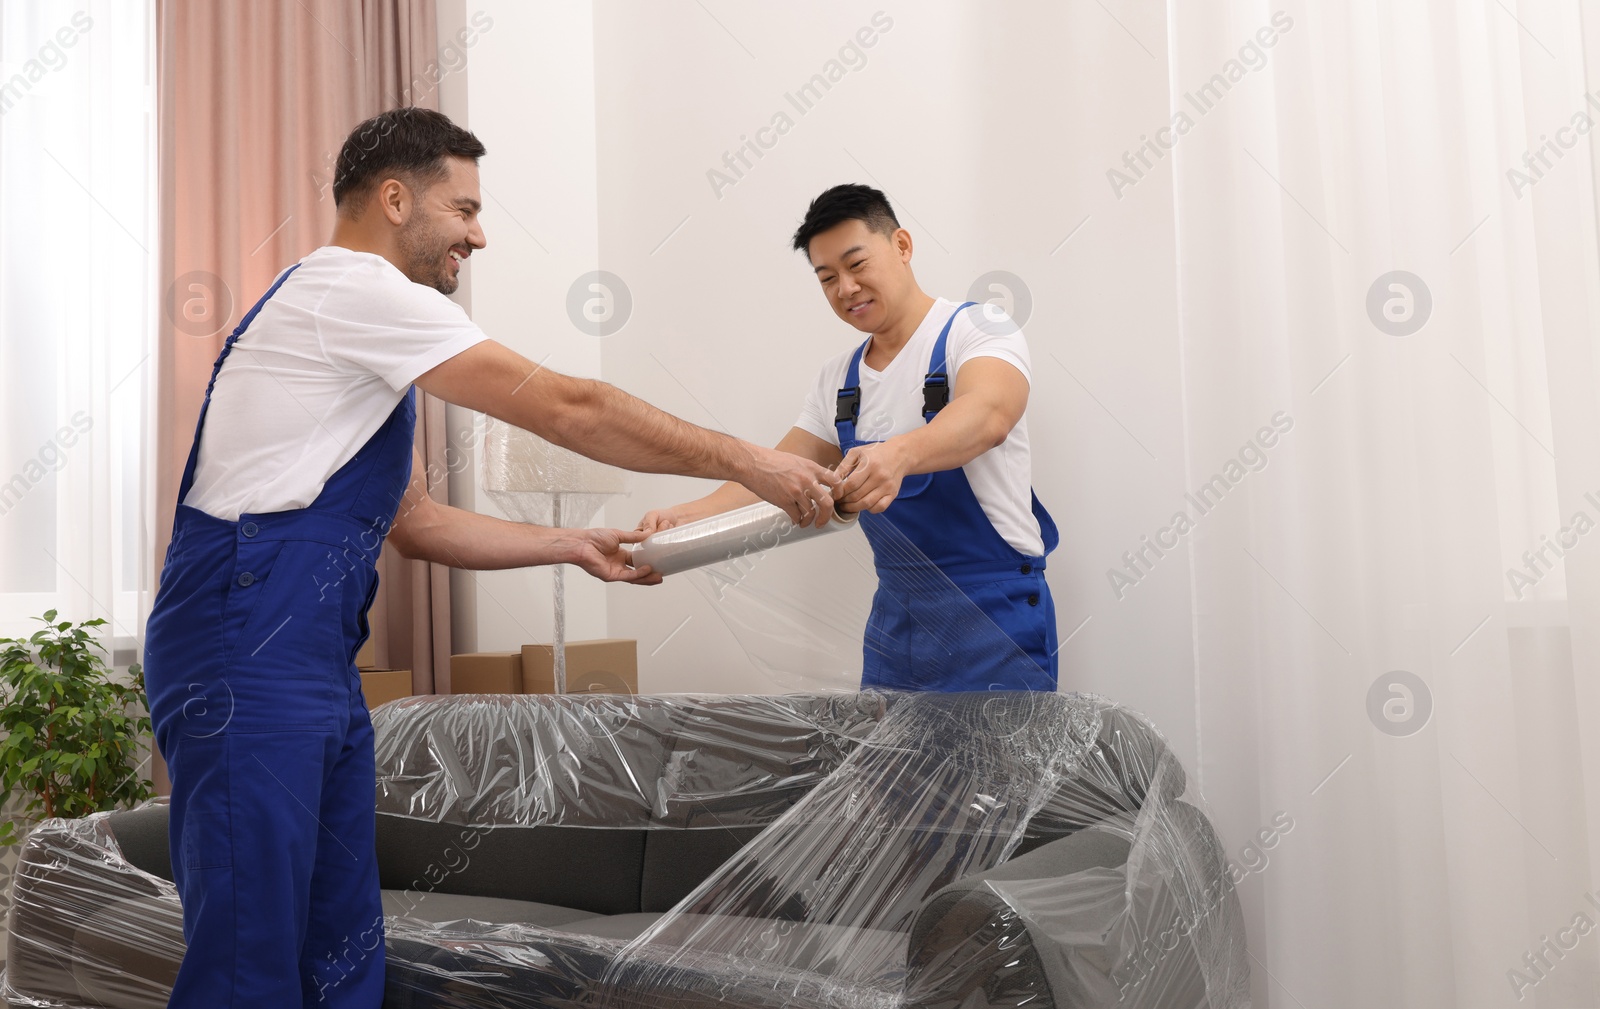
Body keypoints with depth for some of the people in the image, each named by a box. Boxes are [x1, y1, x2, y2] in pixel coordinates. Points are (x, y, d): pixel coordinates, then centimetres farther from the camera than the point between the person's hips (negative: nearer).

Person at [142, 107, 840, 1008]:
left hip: (318, 660, 10)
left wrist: (575, 546, 14)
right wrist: (746, 461, -6)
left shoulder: (364, 321, 21)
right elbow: (565, 407, -13)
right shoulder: (352, 286, -10)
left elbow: (415, 522, 20)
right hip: (249, 649, -10)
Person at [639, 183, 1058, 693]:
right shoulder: (839, 378, 10)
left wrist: (899, 454, -50)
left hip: (993, 619, -6)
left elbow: (988, 415, -30)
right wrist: (689, 514, -10)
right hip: (896, 617, 6)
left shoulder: (975, 330, -9)